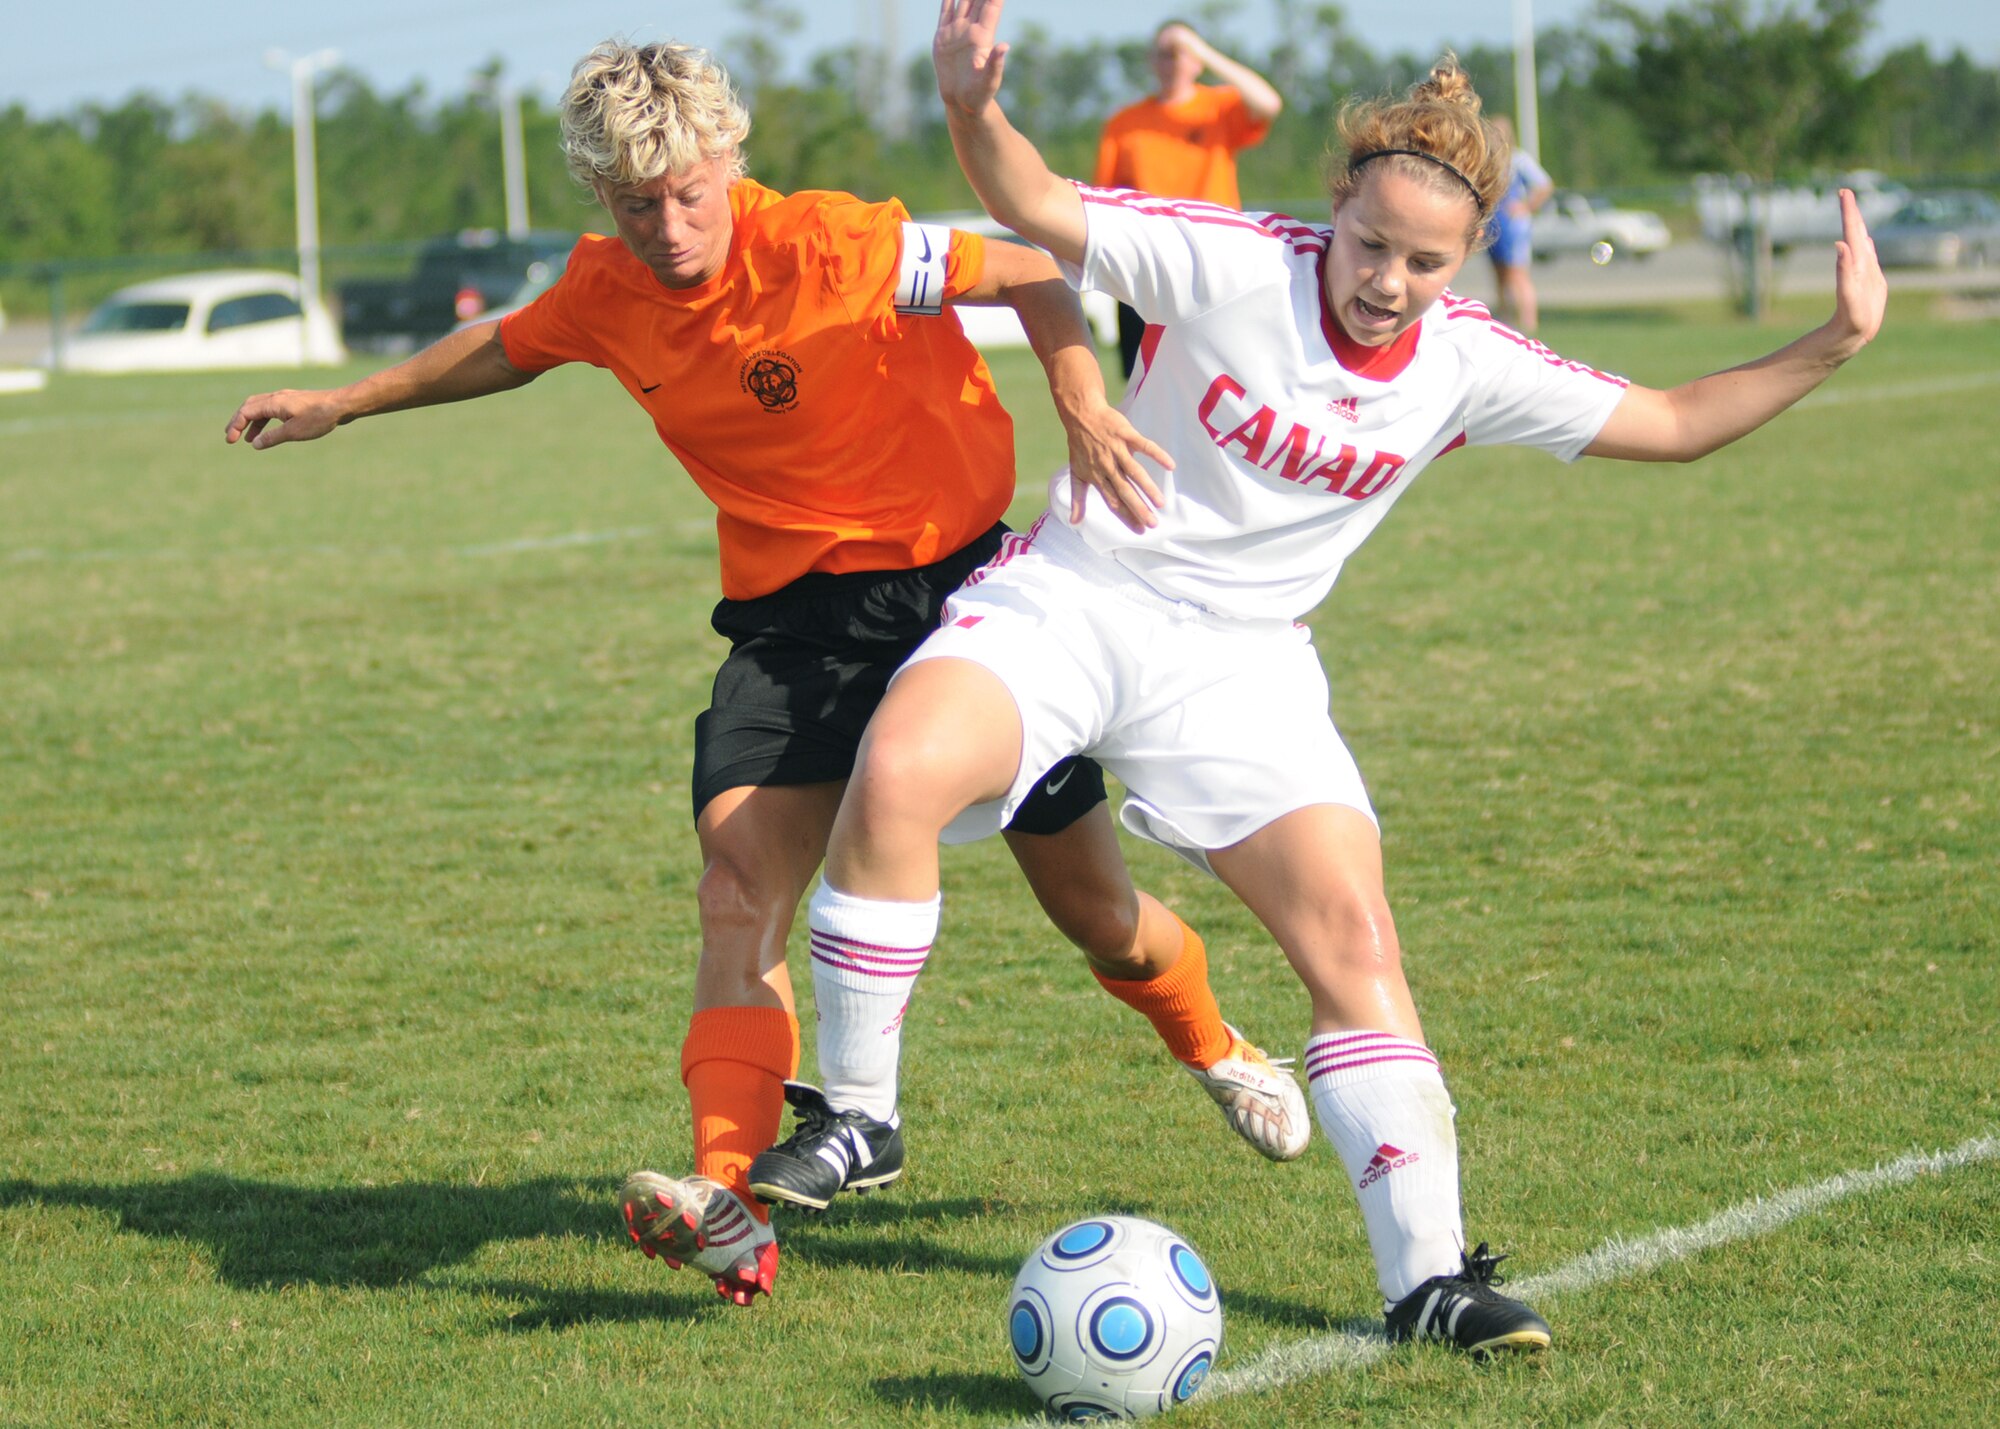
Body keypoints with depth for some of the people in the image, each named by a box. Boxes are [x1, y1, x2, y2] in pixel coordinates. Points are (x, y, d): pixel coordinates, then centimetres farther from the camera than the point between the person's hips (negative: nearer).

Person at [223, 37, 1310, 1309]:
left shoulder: (832, 248, -22)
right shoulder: (608, 292, -4)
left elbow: (1034, 273, -15)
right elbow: (507, 349, 19)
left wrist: (1085, 407, -31)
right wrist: (344, 404, 27)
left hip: (956, 573, -4)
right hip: (794, 609, 4)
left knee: (1093, 903, 5)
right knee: (740, 879, -20)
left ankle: (1216, 1050, 38)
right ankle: (726, 1198, -31)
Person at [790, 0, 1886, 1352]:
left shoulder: (1468, 365, -5)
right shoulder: (1232, 264, -17)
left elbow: (1664, 422, 6)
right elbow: (1038, 209, -21)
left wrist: (1832, 344, -1)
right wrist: (974, 110, -41)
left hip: (1241, 661, 3)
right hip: (1075, 597, -3)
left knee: (1354, 935, -10)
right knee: (895, 775, -29)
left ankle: (1429, 1273, -4)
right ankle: (848, 1116, -12)